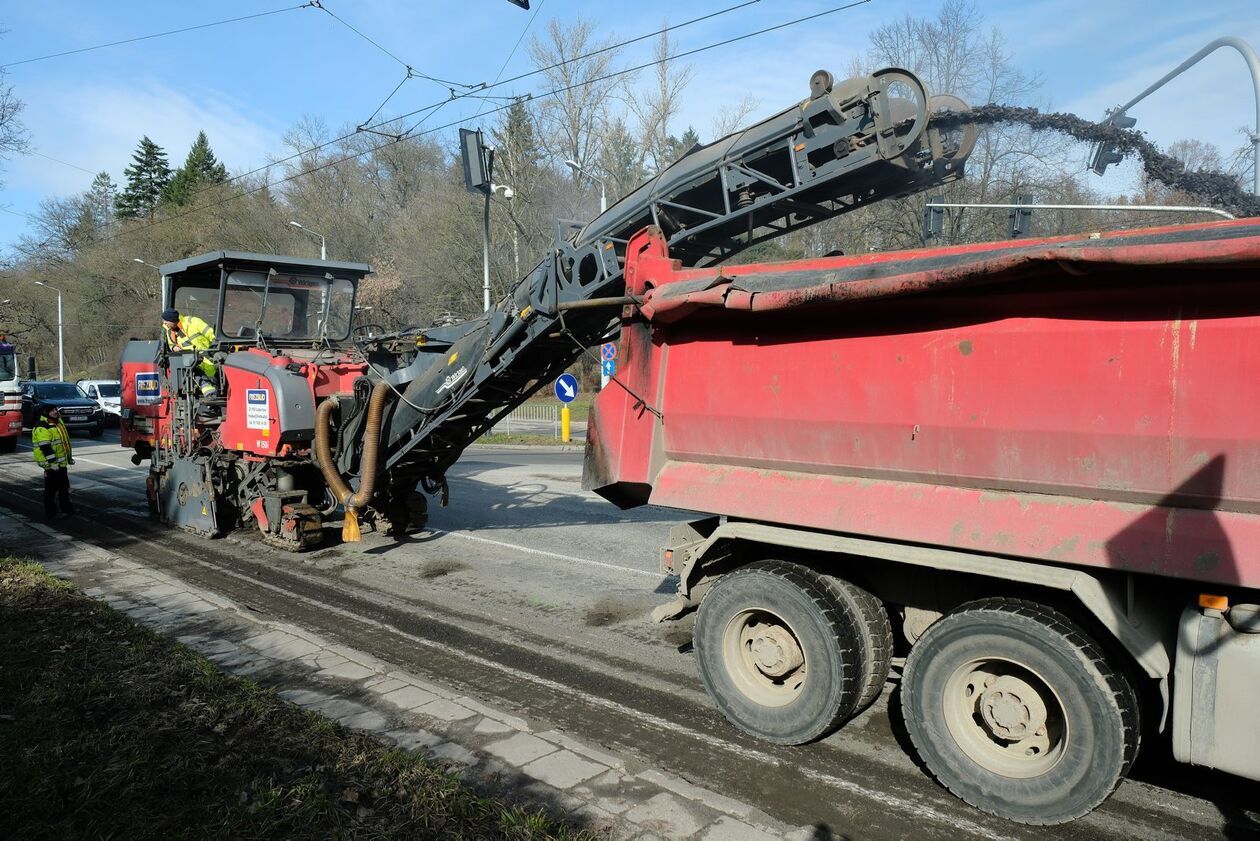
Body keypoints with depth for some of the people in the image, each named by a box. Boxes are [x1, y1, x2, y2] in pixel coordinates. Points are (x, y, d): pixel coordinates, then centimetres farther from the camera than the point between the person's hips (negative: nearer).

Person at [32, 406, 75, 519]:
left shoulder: (58, 422, 13)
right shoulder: (42, 428, -17)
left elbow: (64, 441, 22)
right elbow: (45, 447, -23)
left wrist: (70, 457, 24)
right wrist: (53, 462, -26)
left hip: (61, 462, 9)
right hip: (51, 464, -9)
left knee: (64, 486, 15)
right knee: (51, 488, -1)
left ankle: (67, 509, 24)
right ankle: (50, 512, 7)